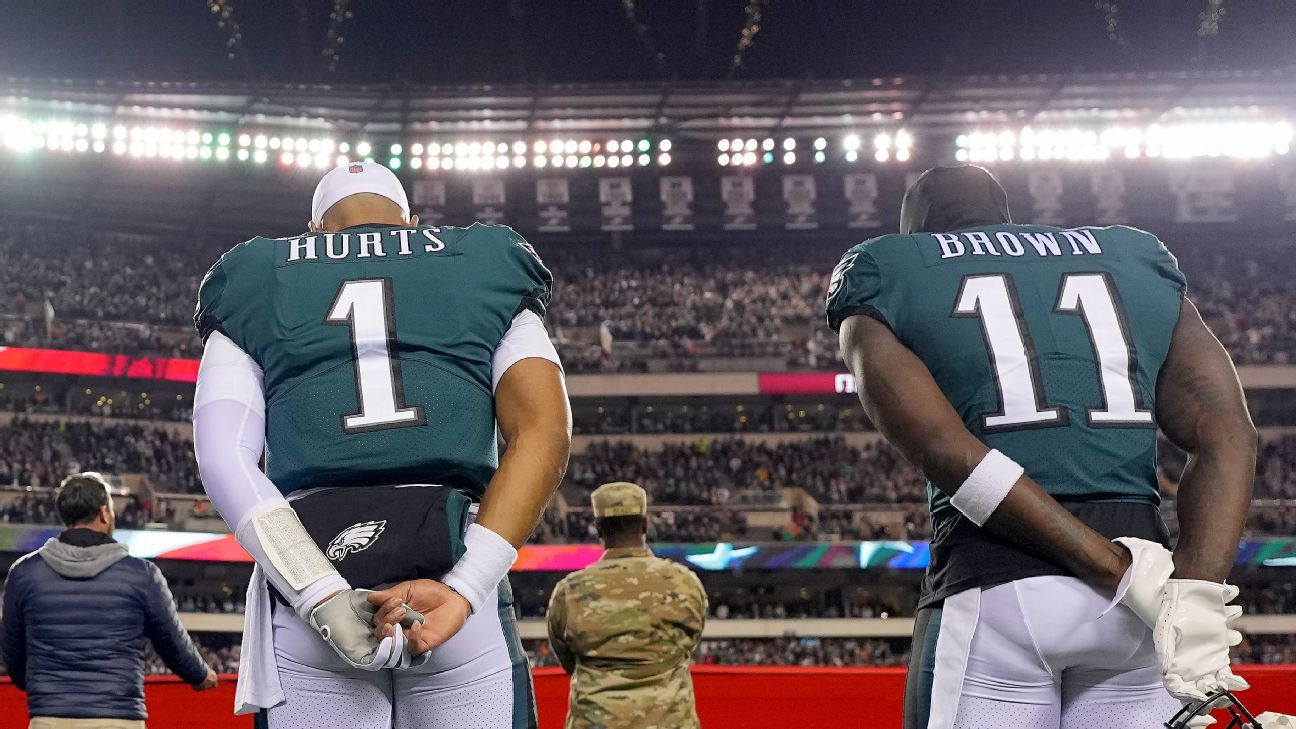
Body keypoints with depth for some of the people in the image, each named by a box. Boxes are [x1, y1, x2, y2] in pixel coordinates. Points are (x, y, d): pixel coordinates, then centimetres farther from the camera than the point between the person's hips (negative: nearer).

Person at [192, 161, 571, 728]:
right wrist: (463, 591, -8)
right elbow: (543, 432, 1)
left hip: (307, 583, 1)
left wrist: (325, 600, -7)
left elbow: (224, 456, 2)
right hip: (461, 570, 0)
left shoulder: (255, 283, 19)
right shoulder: (488, 270, 19)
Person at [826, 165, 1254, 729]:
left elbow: (947, 452, -6)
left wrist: (1121, 571, -9)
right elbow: (1224, 432, 5)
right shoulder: (1138, 261, 20)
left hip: (992, 588, -3)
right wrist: (1196, 592, -8)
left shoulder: (881, 277, 11)